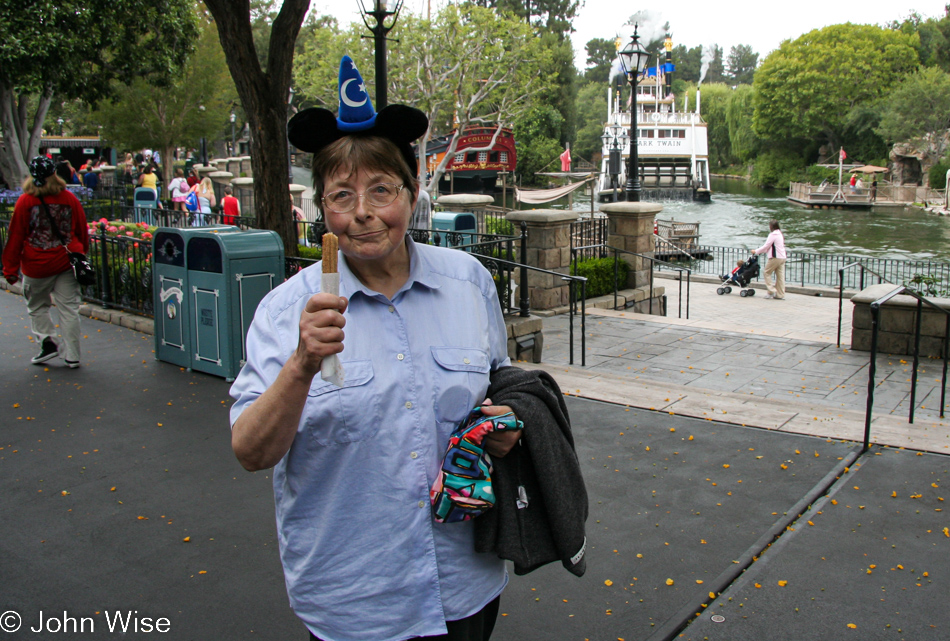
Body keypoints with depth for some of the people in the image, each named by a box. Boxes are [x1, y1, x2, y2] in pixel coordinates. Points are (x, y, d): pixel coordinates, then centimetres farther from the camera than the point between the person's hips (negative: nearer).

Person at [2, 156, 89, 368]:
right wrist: (82, 255, 23)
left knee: (37, 307, 19)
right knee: (69, 308, 5)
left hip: (37, 266, -2)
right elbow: (82, 232, 8)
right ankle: (72, 356, 6)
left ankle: (48, 341, 9)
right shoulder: (70, 199, -1)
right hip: (67, 263, 2)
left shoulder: (25, 201, -7)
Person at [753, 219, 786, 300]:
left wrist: (756, 251, 3)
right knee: (780, 276, 6)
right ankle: (780, 295, 5)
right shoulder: (780, 234, 17)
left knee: (766, 272, 3)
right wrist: (762, 251, 22)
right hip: (782, 257, 8)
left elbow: (766, 246, -9)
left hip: (775, 257, -8)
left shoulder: (773, 235, -11)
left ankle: (772, 291, -4)